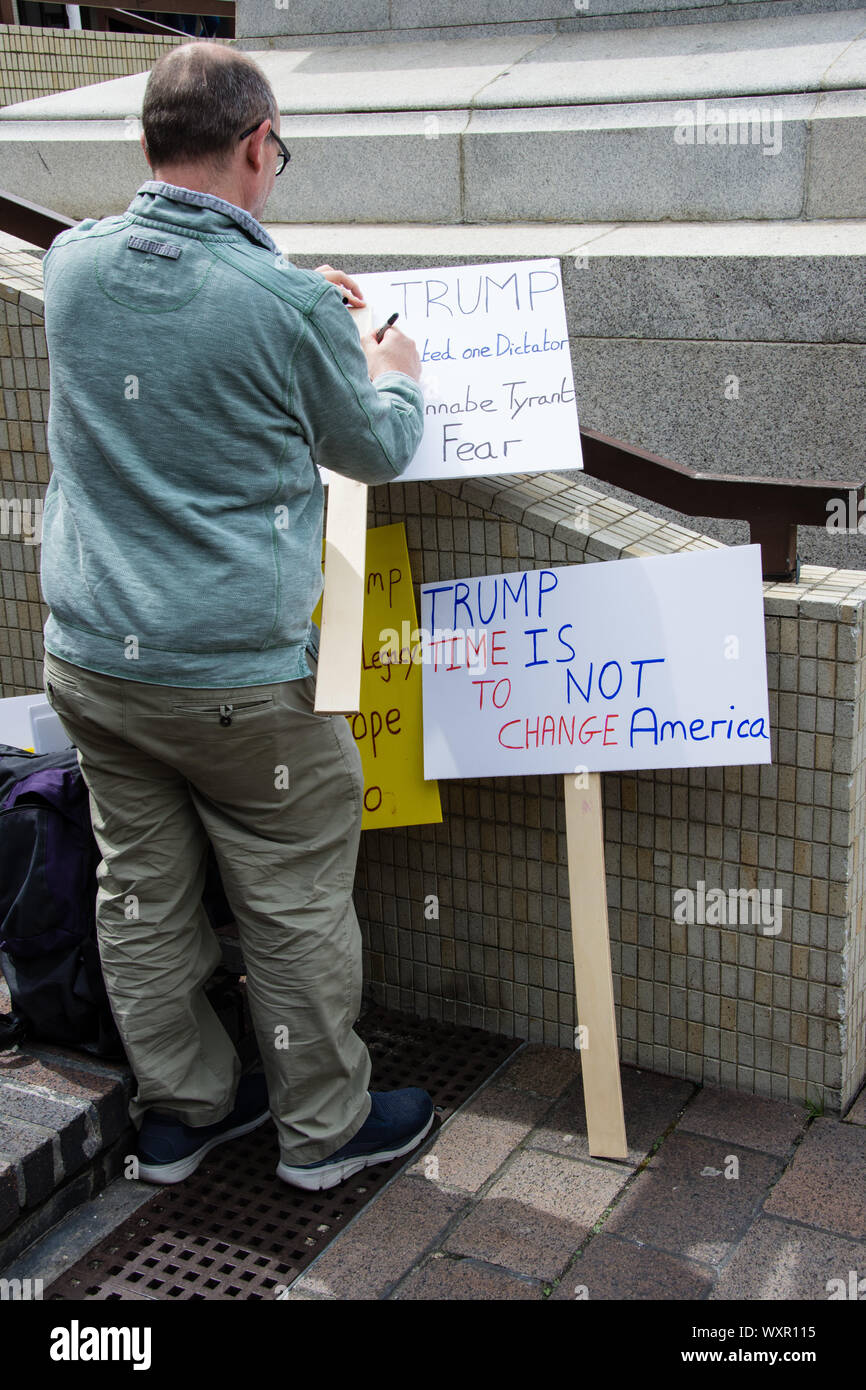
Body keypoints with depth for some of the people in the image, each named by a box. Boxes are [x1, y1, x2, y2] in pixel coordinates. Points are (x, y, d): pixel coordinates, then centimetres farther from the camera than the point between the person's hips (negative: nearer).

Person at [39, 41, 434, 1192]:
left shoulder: (72, 263, 0)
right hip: (235, 679, -6)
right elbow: (376, 453, 1)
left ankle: (179, 1110, 35)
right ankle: (323, 1128, 28)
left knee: (143, 893, 17)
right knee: (295, 909, 11)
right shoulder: (290, 307, -17)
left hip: (89, 657, 6)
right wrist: (397, 374, 21)